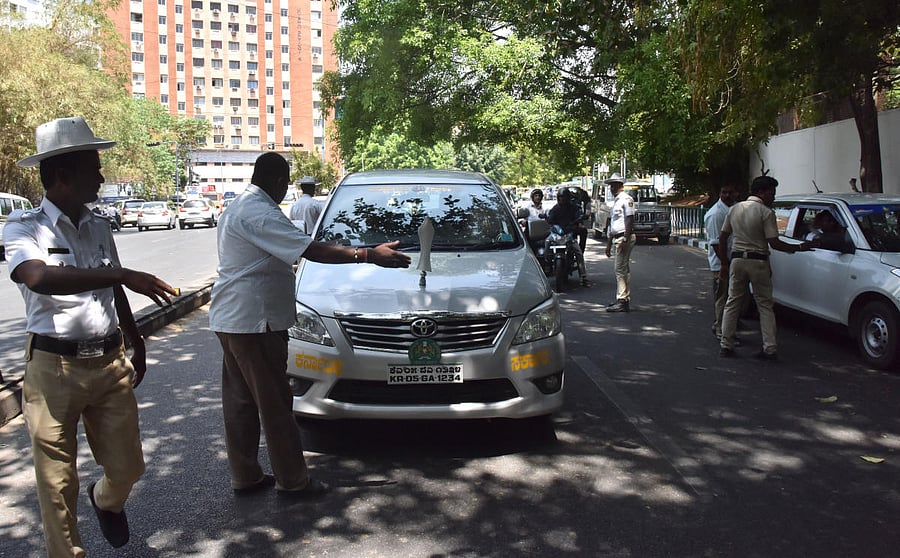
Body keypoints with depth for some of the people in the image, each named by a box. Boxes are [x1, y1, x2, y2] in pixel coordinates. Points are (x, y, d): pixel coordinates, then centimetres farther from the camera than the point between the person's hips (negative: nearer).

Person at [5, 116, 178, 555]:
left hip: (110, 363, 5)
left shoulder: (99, 228, 11)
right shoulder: (24, 227, -8)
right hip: (54, 368, -5)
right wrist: (124, 275, -35)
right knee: (58, 483, 5)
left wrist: (137, 345, 28)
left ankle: (107, 500, 45)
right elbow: (40, 278, -30)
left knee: (126, 467, 12)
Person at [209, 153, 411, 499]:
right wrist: (368, 255, -26)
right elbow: (311, 250, -26)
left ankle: (244, 477, 23)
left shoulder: (237, 209, 16)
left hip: (231, 319, 11)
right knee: (274, 402, -2)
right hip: (253, 320, -11)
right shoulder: (259, 214, -18)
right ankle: (292, 480, 8)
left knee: (240, 400, 14)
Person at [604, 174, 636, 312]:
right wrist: (609, 244, 23)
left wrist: (625, 240, -23)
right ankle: (625, 299, 17)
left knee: (621, 270, -12)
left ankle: (622, 302, -11)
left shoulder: (626, 199, -9)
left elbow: (630, 220, -18)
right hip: (617, 238, 10)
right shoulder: (617, 201, 21)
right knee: (624, 270, 12)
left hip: (624, 238, -10)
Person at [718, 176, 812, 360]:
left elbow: (722, 238, 10)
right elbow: (774, 243, -14)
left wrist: (724, 263, 16)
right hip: (758, 262, -4)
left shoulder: (735, 209, 8)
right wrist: (798, 248, -3)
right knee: (765, 305, 4)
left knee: (732, 303, 10)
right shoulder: (766, 212, -10)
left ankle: (725, 345, 8)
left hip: (737, 260, 4)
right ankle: (770, 348, 2)